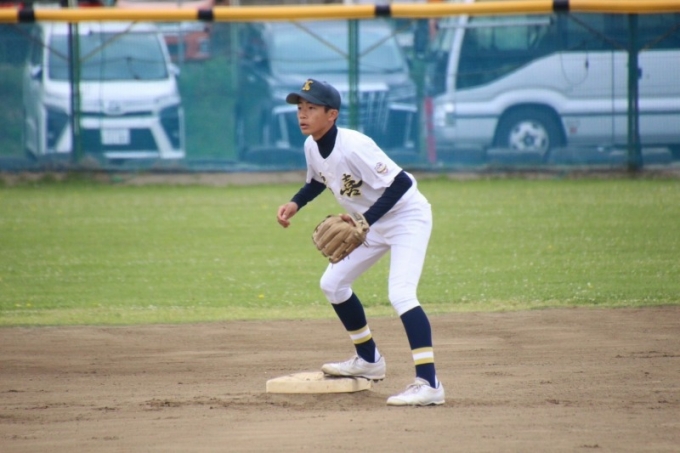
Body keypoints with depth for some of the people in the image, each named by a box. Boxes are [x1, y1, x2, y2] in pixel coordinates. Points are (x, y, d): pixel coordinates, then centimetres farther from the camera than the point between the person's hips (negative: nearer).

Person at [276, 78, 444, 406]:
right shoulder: (312, 147, -4)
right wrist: (295, 204, -1)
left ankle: (428, 384, -30)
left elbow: (400, 183, -32)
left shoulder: (353, 147, -30)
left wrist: (365, 221, -38)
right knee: (333, 284, 16)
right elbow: (318, 180, 18)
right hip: (372, 224, 10)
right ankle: (369, 361, 32)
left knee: (401, 294, -26)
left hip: (407, 217, -10)